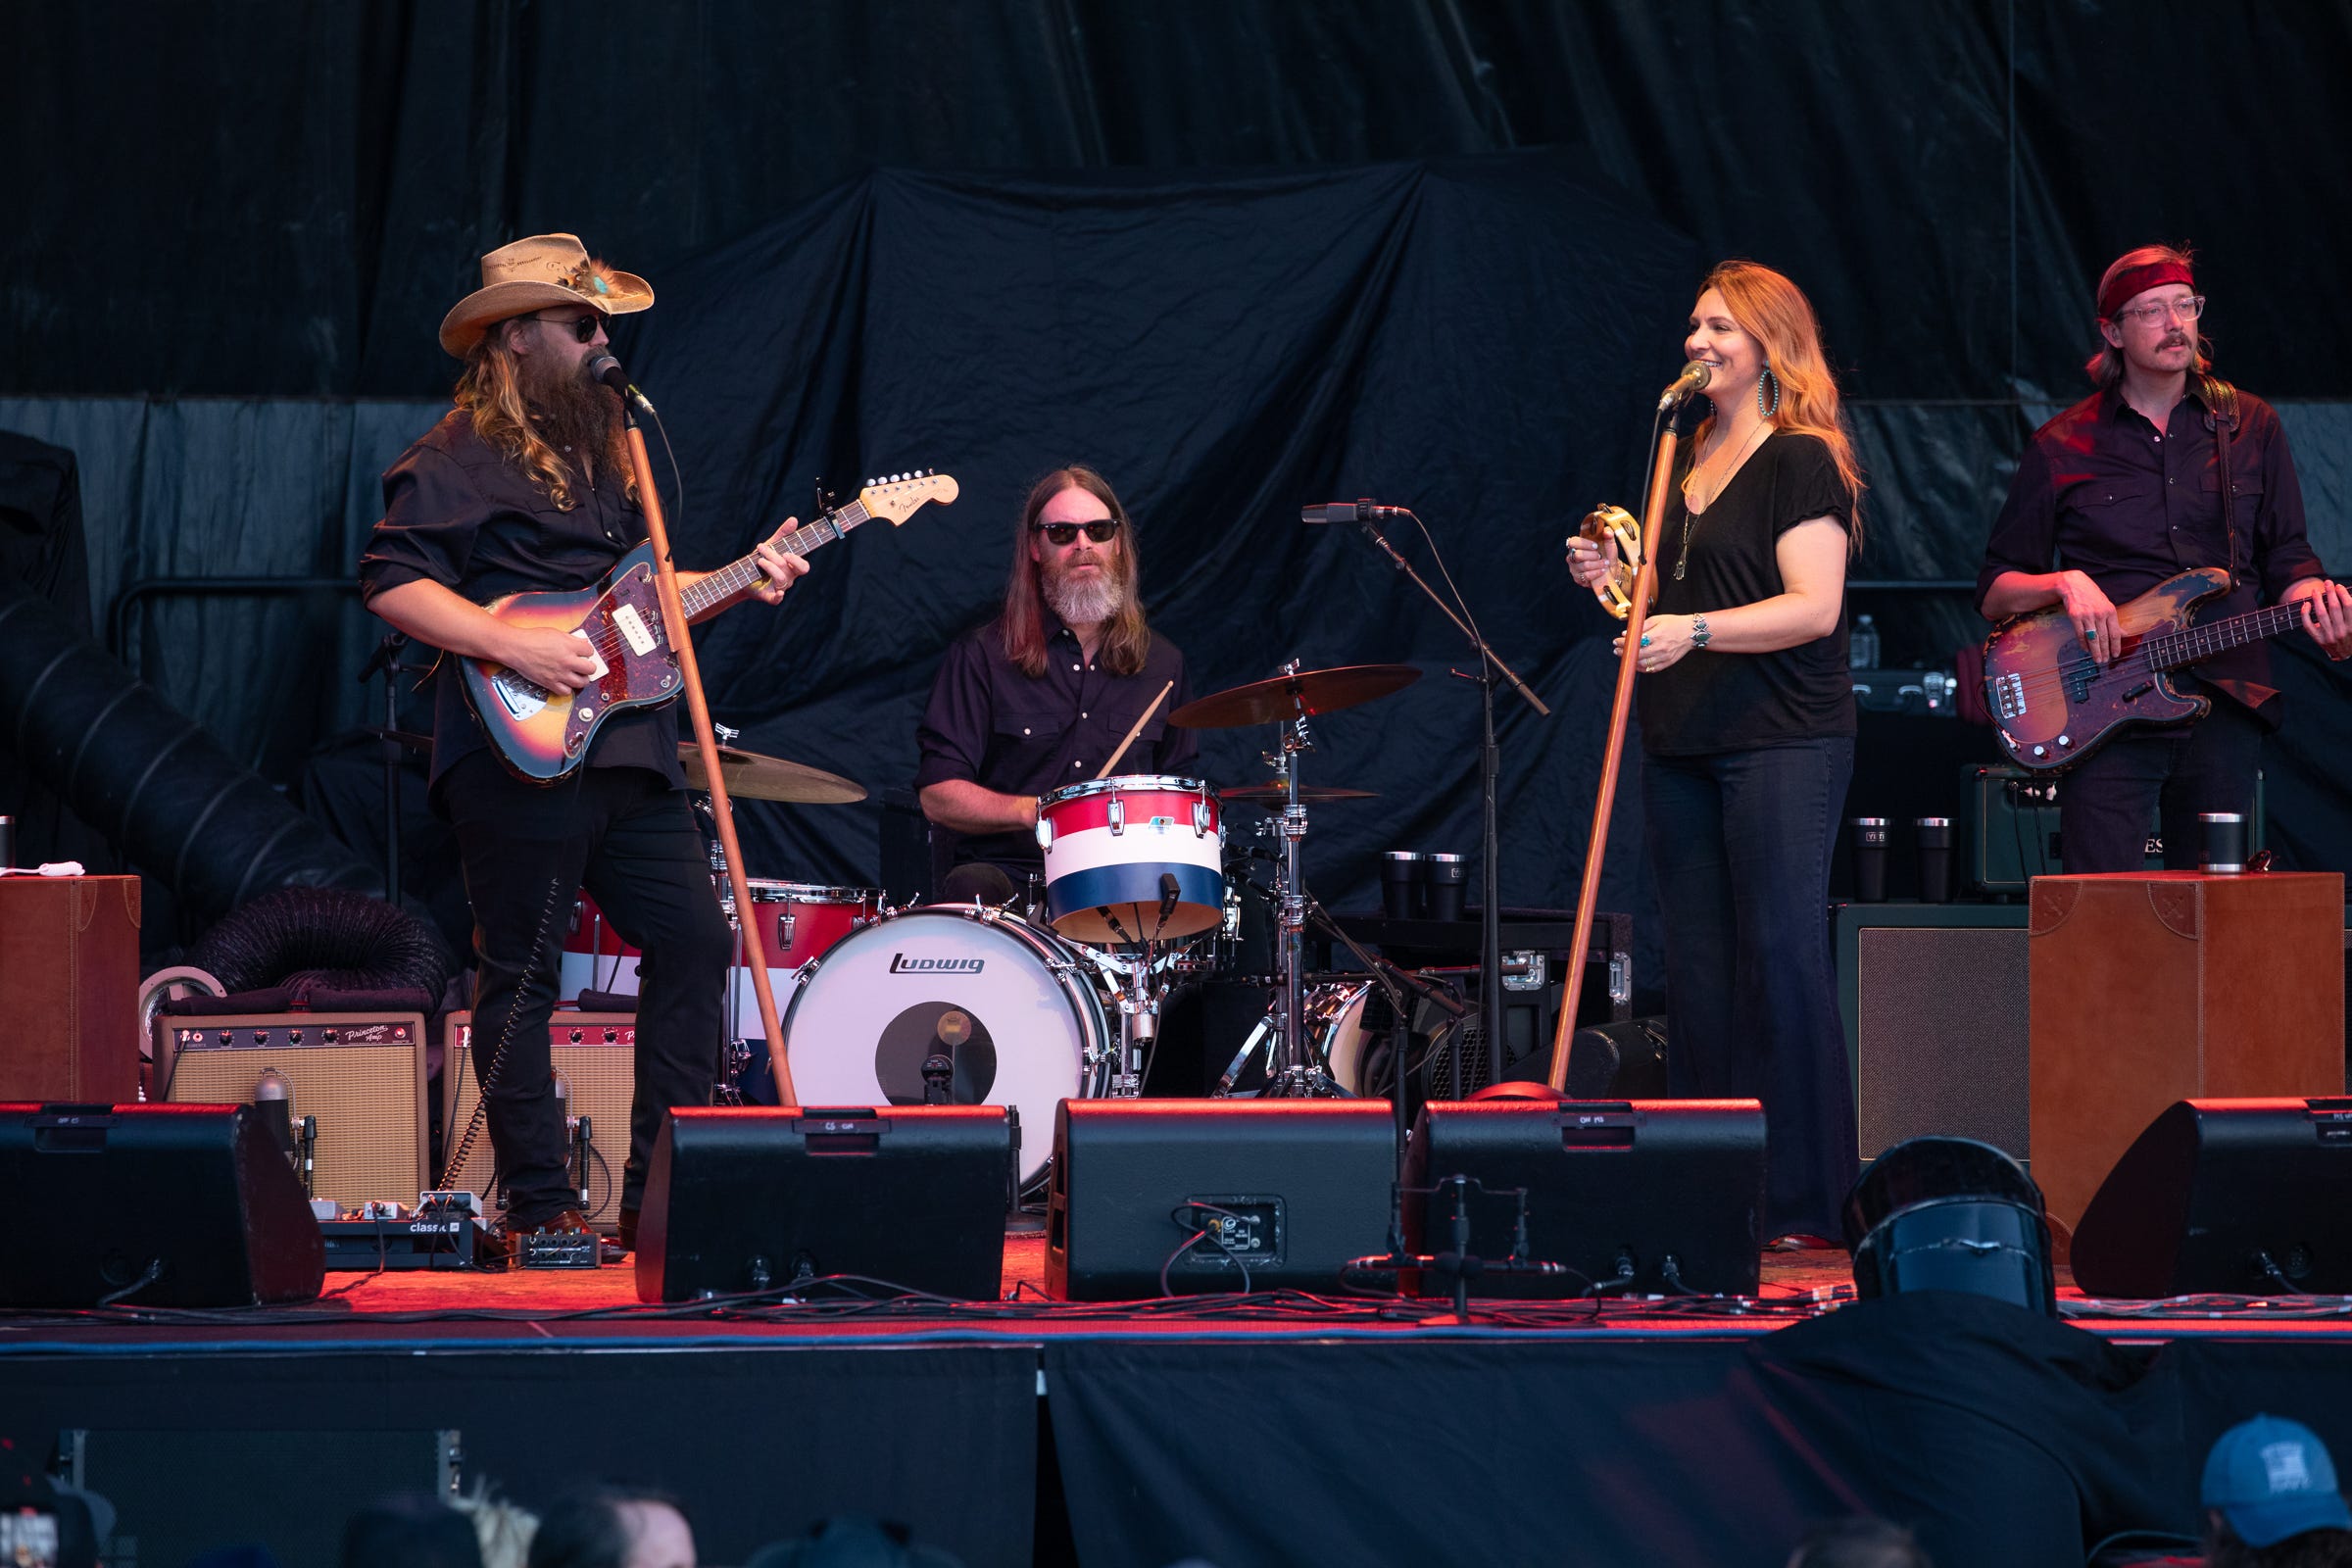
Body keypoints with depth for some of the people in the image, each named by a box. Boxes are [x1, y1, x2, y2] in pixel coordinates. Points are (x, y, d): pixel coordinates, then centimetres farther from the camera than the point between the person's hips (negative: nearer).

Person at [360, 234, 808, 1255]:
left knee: (696, 943, 4)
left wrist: (735, 585, 11)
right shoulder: (459, 457, -6)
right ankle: (540, 1207, 3)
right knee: (521, 975, -3)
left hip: (630, 747, 8)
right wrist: (514, 645, -22)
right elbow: (392, 584, -15)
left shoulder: (605, 446, 21)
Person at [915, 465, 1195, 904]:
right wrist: (1033, 811, -17)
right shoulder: (982, 655, 3)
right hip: (1007, 872, -3)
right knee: (971, 889, -37)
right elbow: (938, 797, -2)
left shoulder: (1160, 662, 15)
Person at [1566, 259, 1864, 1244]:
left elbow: (1812, 607, -16)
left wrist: (1694, 629, -27)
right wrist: (1615, 580, 7)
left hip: (1782, 745, -8)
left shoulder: (1803, 462, -6)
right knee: (1697, 972, 7)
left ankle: (1801, 1205, -6)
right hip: (1683, 743, 8)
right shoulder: (1686, 462, 17)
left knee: (1781, 961, -9)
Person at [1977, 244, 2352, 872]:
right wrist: (2064, 583, -12)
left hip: (2226, 707, 2)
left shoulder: (2250, 426, 12)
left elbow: (2286, 557, 15)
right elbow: (1994, 591, 9)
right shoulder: (2062, 448, 7)